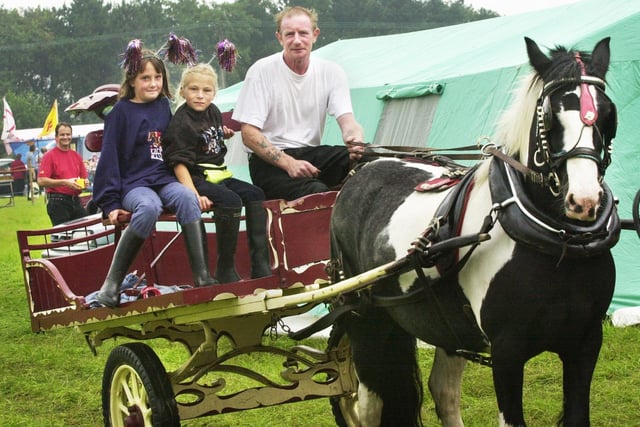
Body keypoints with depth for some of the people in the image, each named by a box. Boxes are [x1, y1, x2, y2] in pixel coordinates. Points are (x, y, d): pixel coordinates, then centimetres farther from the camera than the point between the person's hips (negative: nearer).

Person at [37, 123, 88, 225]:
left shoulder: (77, 156, 15)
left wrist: (83, 183, -3)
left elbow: (84, 178, 22)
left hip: (76, 201, 6)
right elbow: (41, 181, -12)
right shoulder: (49, 156, -3)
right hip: (58, 202, -6)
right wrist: (65, 182, -17)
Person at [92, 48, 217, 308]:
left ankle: (202, 277, -36)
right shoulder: (122, 111, 0)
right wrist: (110, 204, -7)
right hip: (134, 183, -4)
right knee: (149, 208, -37)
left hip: (164, 179, 4)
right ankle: (111, 284, -30)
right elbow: (109, 158, -2)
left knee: (188, 198, -30)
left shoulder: (163, 106, 13)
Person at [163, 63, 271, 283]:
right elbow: (179, 163, -21)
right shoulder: (180, 122, -13)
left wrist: (223, 135, 17)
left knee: (255, 194, -7)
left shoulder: (213, 112, 11)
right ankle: (225, 269, -20)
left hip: (218, 176, 8)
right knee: (231, 201, -29)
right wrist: (194, 194, -31)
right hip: (196, 178, -8)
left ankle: (260, 265, -8)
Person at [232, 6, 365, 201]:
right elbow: (249, 134, -9)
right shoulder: (262, 71, -7)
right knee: (317, 191, -35)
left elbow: (346, 119, -4)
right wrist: (288, 163, -23)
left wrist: (355, 140, -31)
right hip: (269, 161, -4)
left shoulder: (331, 72, 4)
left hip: (311, 153, 4)